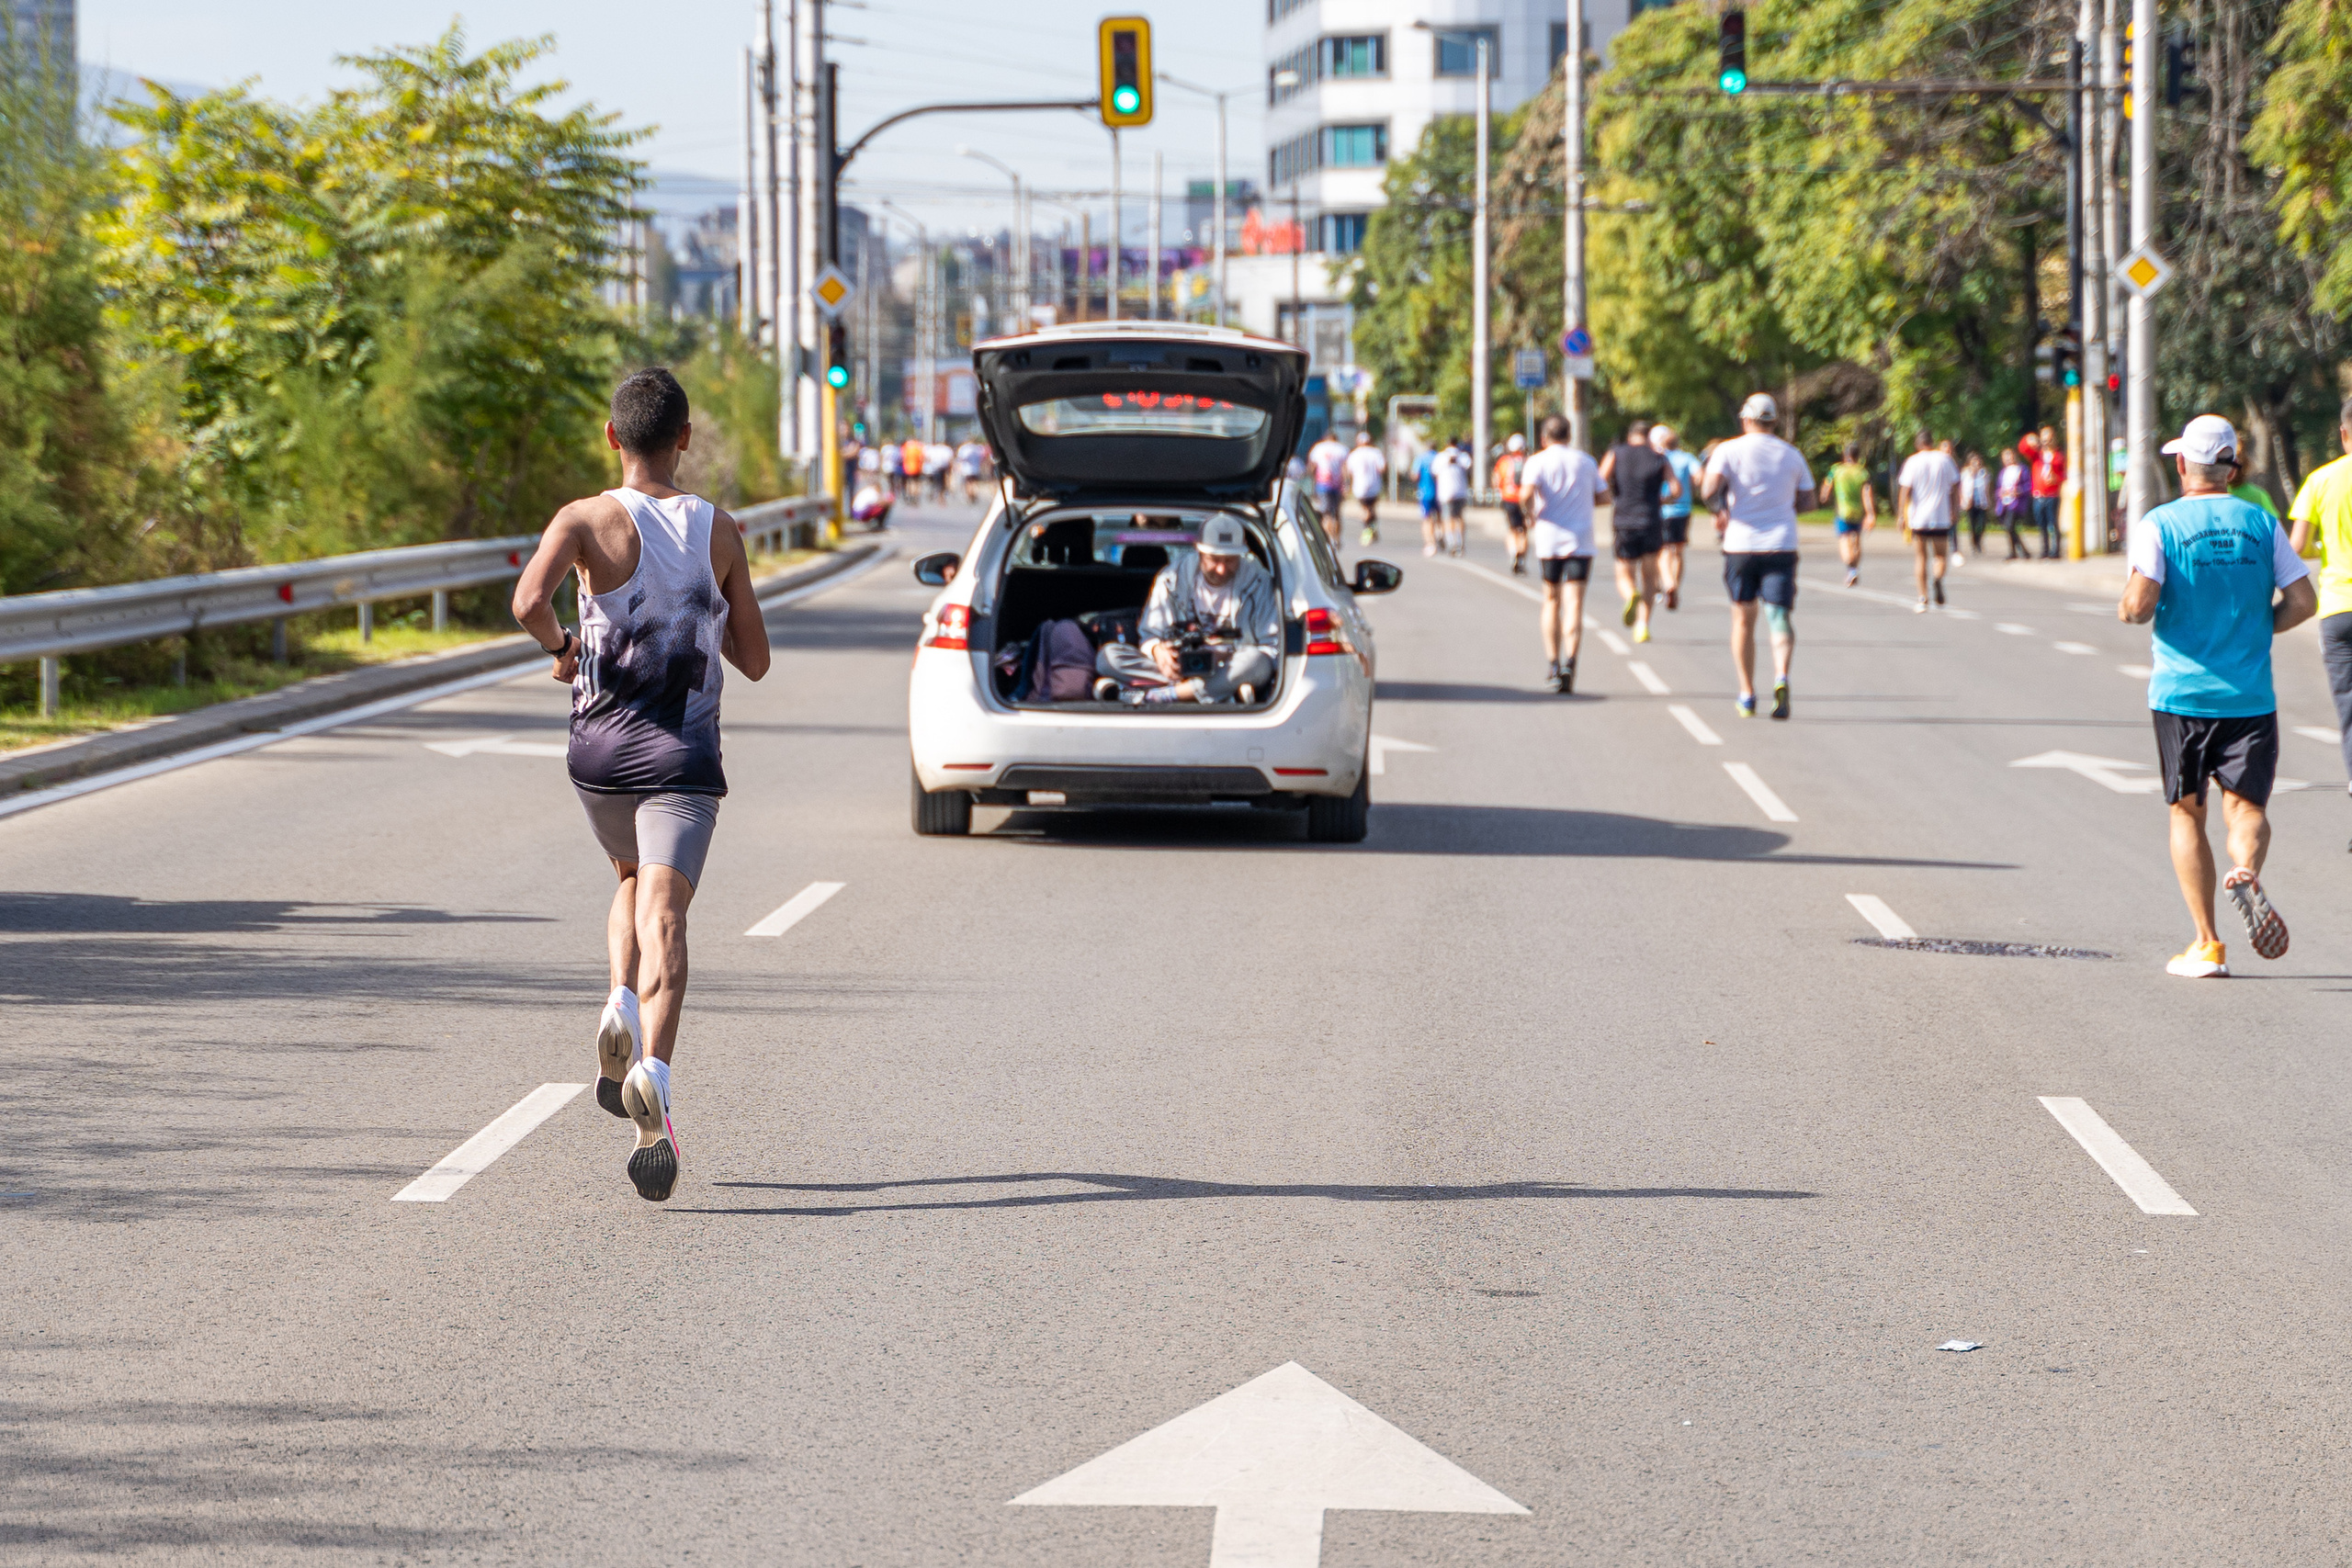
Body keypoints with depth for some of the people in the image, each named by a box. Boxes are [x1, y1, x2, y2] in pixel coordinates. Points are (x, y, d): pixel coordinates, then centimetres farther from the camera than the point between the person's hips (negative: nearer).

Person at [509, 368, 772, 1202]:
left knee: (634, 882, 28)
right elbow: (754, 659, 8)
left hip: (600, 746, 1)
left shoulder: (588, 519, -3)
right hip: (683, 755, -1)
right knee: (663, 914, -11)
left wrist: (559, 648, -2)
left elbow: (529, 601, -22)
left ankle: (621, 1005, 2)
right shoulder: (719, 532, 3)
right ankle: (652, 1071, -33)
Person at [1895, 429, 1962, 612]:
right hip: (1941, 517, 1)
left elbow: (1905, 490, -7)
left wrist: (1901, 515, -4)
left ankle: (1922, 600, 0)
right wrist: (1955, 509, 16)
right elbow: (1955, 487, 6)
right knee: (1941, 555, 12)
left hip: (1918, 519, -1)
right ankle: (1939, 578, -21)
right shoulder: (1945, 459, 3)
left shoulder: (1912, 462, -2)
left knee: (1920, 557, 6)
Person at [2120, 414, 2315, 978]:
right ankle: (2246, 872, -32)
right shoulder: (2262, 523, 3)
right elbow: (2303, 601, 0)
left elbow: (2140, 603, -17)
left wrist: (2126, 609, 6)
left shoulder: (2159, 525, -6)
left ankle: (2207, 944, 6)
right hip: (2251, 695, 1)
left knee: (2187, 814, 10)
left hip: (2181, 693, -1)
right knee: (2246, 805, 3)